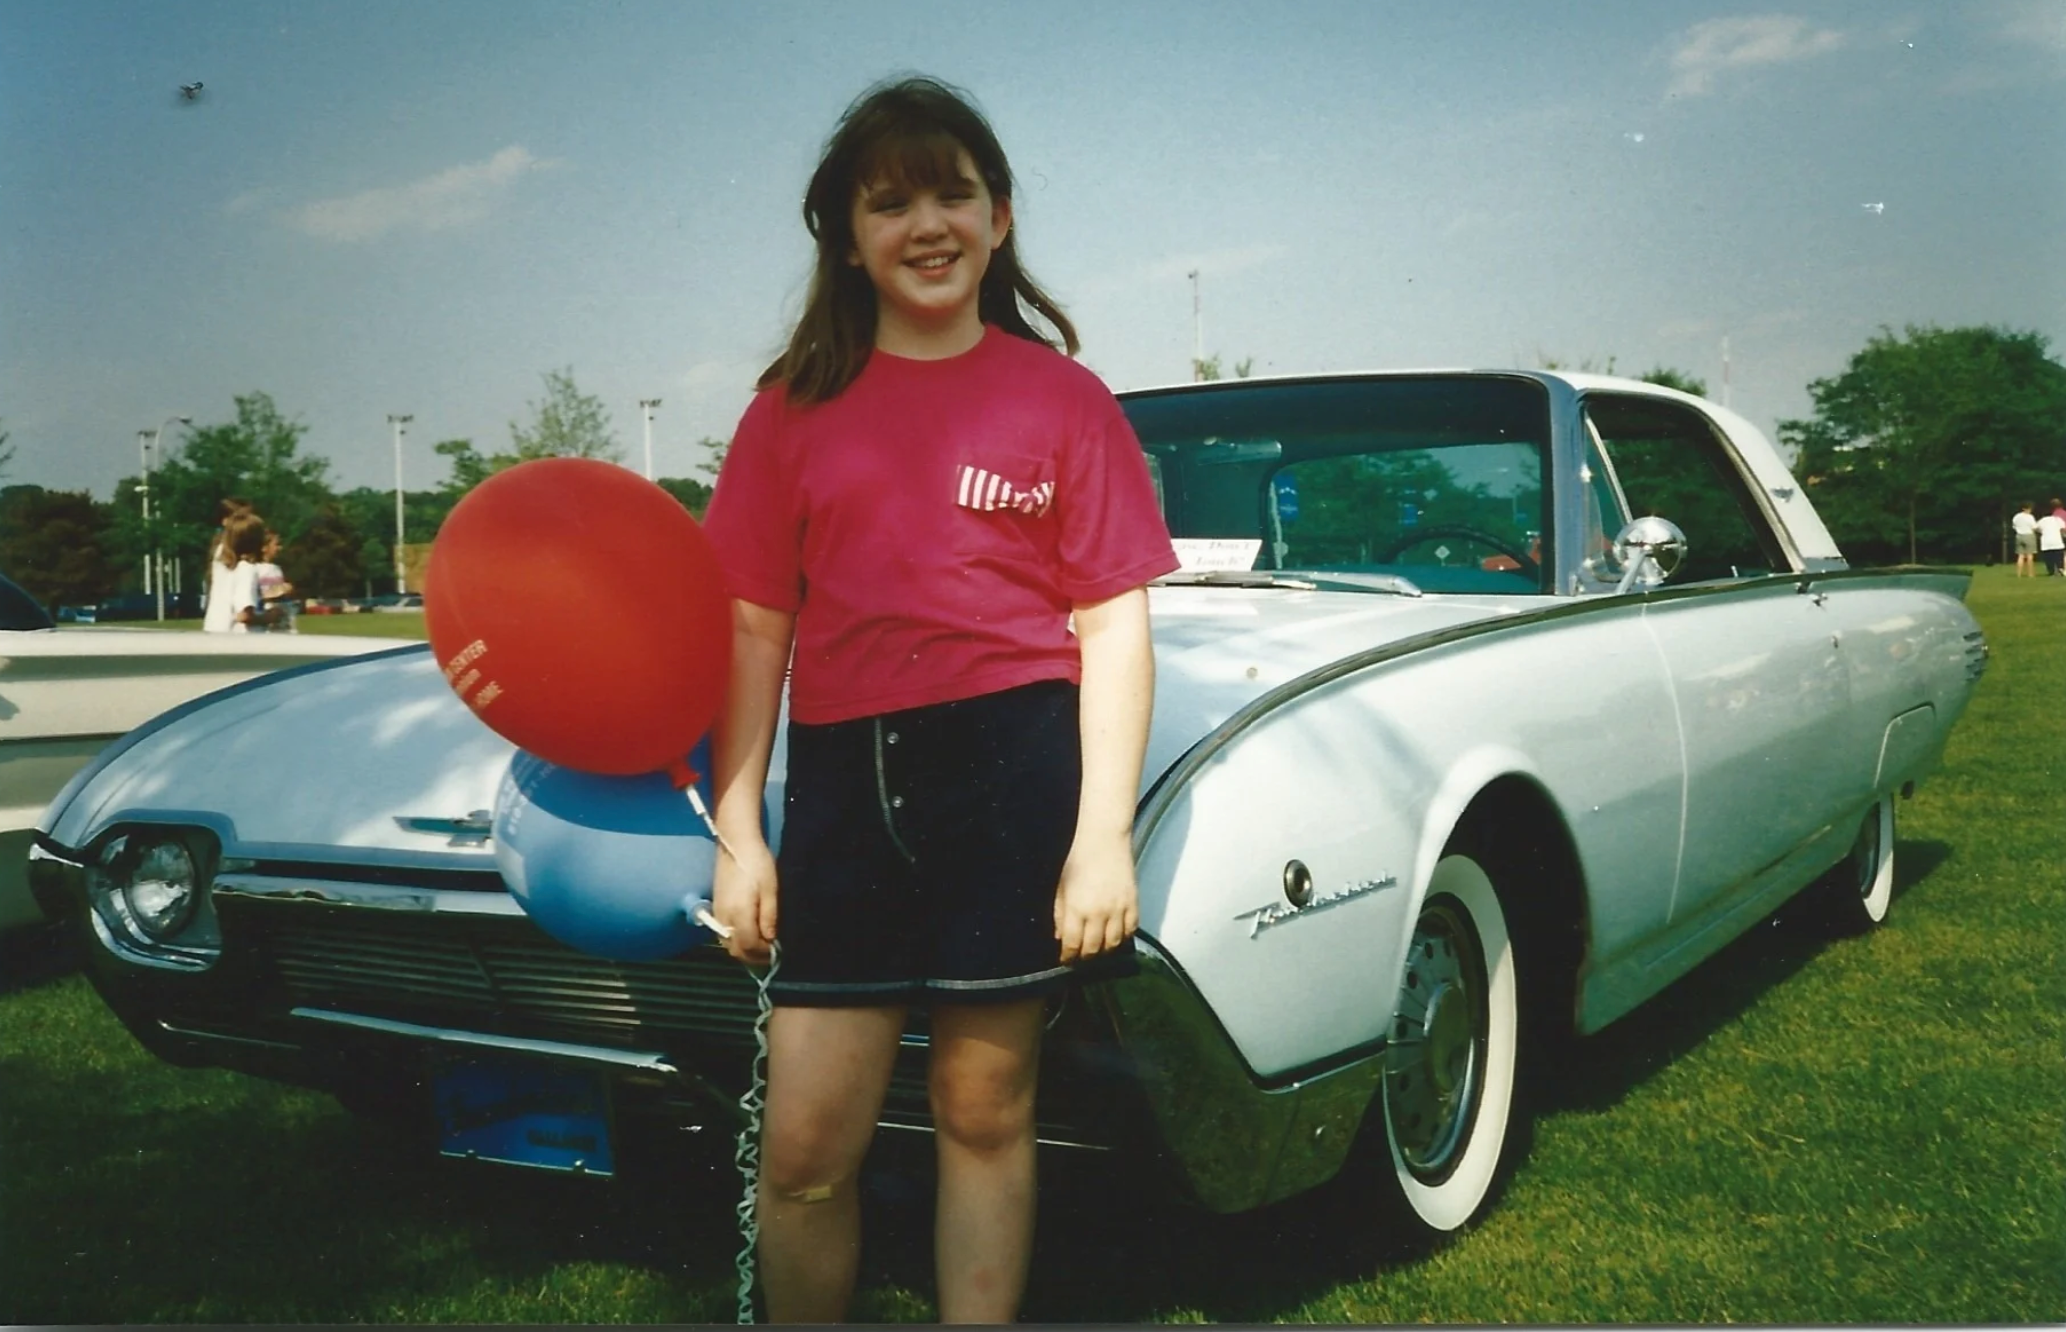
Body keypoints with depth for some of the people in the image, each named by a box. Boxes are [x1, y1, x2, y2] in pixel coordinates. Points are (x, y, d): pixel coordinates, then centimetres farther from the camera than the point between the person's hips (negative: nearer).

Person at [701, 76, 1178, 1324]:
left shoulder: (1063, 399, 3)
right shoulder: (796, 409, 8)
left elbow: (1115, 625, 0)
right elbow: (757, 626, 7)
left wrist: (1105, 834, -7)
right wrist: (738, 833, 2)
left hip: (1016, 770, -1)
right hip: (845, 776, 2)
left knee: (985, 1112, 9)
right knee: (805, 1145, 3)